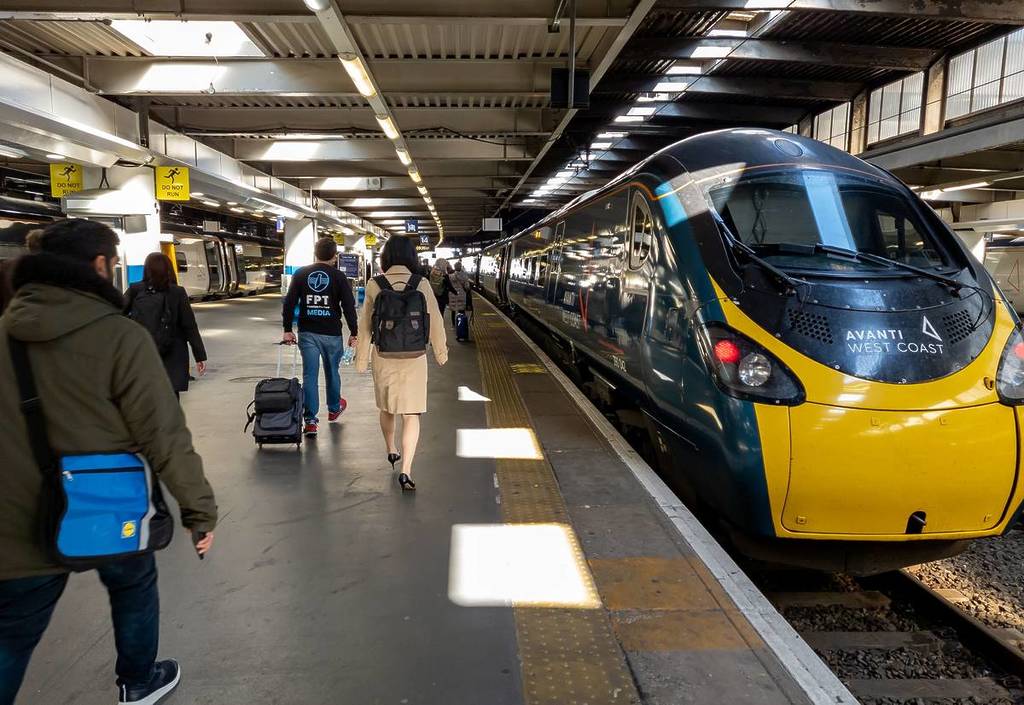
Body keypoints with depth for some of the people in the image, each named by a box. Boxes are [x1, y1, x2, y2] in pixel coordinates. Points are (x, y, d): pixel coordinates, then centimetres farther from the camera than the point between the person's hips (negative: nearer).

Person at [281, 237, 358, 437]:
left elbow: (289, 303, 3)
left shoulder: (300, 274, 3)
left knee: (310, 375, 2)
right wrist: (353, 333, 0)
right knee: (332, 372, 18)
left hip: (307, 332, 1)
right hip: (332, 333, -1)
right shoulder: (339, 277, -4)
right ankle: (334, 409, 38)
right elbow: (349, 307, -6)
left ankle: (310, 421, -3)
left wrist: (287, 329, 9)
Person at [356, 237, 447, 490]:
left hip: (383, 357, 2)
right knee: (411, 414, 3)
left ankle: (391, 451, 43)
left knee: (387, 407, 23)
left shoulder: (374, 285, -6)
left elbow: (365, 325, 0)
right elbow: (435, 321, -3)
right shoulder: (422, 284, -8)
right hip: (413, 358, -2)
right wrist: (440, 351, 12)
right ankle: (406, 470, -6)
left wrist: (362, 358, 10)